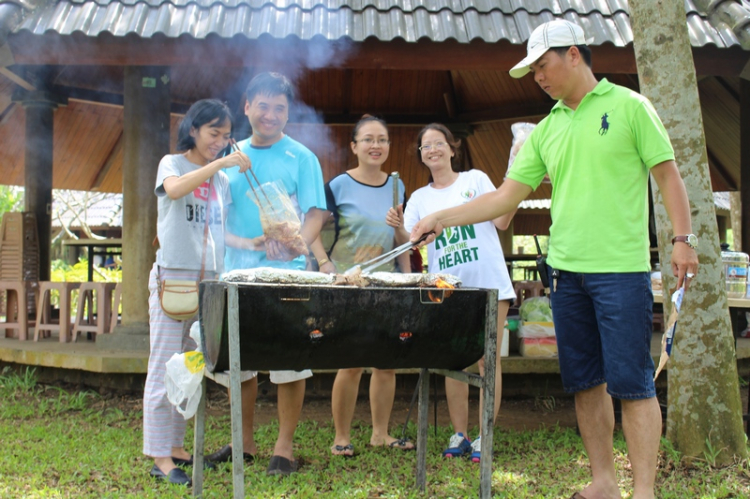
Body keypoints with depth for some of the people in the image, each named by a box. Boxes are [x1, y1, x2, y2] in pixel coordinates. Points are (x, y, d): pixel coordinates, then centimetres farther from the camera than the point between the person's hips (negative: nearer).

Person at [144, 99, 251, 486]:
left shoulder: (220, 178, 17)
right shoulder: (172, 163, 1)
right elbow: (174, 189, -24)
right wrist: (218, 163, -28)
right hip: (173, 276, -6)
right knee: (165, 368, -5)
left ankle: (176, 447, 20)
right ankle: (160, 458, -1)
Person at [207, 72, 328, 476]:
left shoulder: (301, 157, 2)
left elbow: (315, 214, -4)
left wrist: (294, 246, -24)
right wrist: (242, 242, -12)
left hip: (285, 275, -3)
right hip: (236, 273, 4)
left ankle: (284, 447, 13)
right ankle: (244, 442, 26)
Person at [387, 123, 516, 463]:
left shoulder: (476, 179, 7)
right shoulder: (420, 197, 14)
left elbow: (501, 222, 1)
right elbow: (409, 242, 5)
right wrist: (399, 227, -16)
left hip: (487, 283, -3)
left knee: (488, 360, -3)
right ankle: (459, 435, 16)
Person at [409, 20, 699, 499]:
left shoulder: (628, 106, 0)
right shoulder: (546, 130, 14)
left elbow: (668, 173, 0)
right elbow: (506, 196, 12)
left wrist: (683, 237, -7)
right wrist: (443, 218, 5)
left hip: (621, 267, -6)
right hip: (566, 270, 6)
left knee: (632, 382, -5)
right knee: (586, 382, 9)